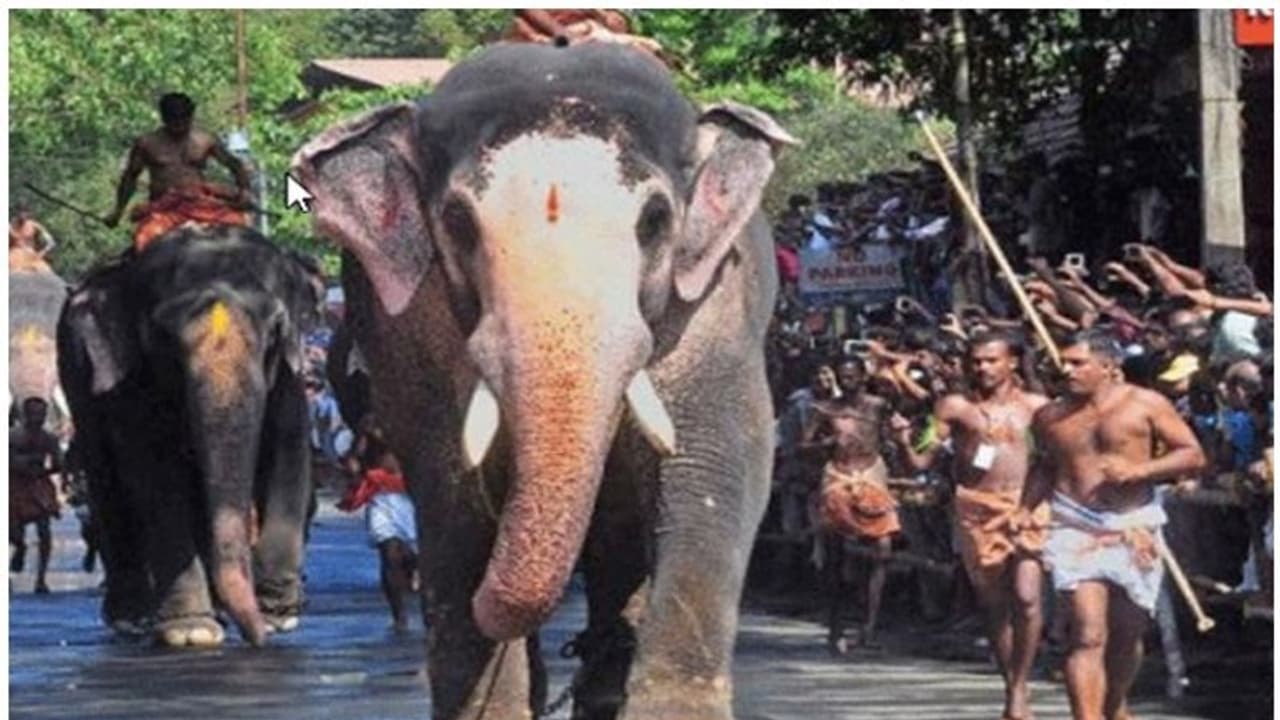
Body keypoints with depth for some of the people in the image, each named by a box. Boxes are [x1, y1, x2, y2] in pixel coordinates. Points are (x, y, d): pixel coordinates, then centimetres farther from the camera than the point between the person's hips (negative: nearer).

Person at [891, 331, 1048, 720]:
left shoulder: (1037, 407, 8)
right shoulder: (954, 407, 6)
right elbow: (921, 462, 4)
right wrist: (905, 442, -14)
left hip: (1028, 508, -1)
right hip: (978, 509, 1)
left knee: (1027, 596, -16)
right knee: (994, 602, 6)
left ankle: (1020, 687, -6)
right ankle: (1011, 686, 19)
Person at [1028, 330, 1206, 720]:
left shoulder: (1145, 405, 0)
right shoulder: (1049, 417, 8)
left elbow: (1193, 455, -1)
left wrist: (1139, 470, -13)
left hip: (1134, 529, 0)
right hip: (1075, 530, 0)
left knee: (1127, 633, 11)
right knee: (1088, 634, -15)